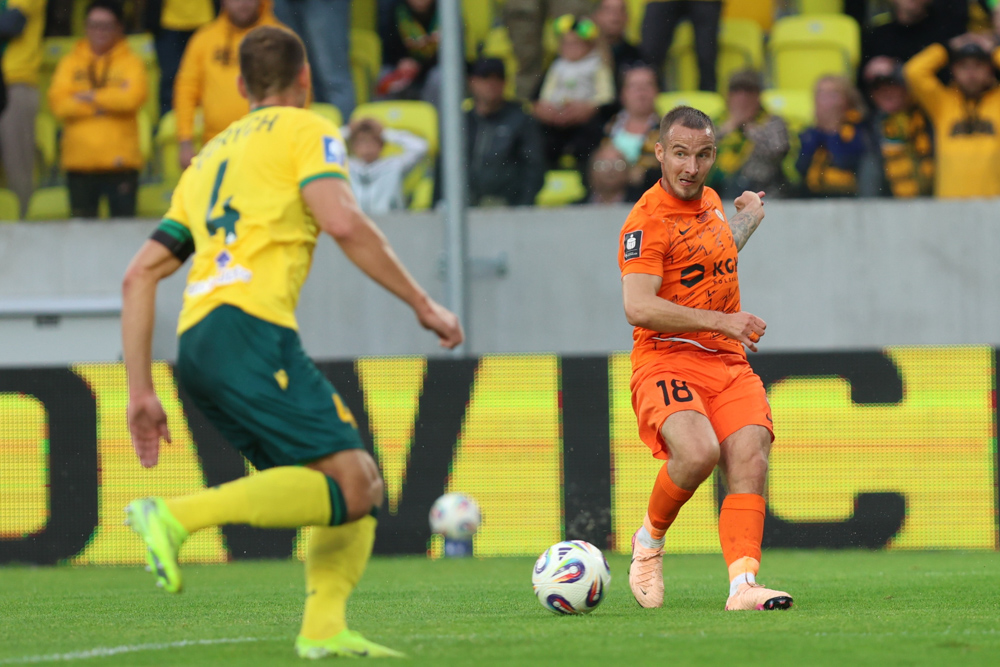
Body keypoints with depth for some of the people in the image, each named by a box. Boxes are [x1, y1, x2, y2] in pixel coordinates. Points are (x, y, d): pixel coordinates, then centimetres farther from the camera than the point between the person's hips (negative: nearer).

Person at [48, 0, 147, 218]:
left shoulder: (131, 63, 7)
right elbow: (58, 102, -2)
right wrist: (104, 104, -8)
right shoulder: (70, 63, 12)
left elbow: (133, 97, -12)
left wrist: (90, 97, -6)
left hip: (119, 161, -2)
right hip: (80, 161, 2)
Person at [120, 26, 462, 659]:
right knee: (348, 485, -16)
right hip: (248, 328, -8)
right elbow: (343, 222, -10)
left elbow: (140, 275, 25)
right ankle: (178, 516, -26)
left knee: (362, 487, 11)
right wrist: (422, 303, -3)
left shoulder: (211, 156, 30)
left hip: (197, 346, 8)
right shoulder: (305, 131, 9)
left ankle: (324, 628, -6)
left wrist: (142, 393, 24)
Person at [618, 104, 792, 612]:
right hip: (667, 359, -7)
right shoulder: (648, 221, -11)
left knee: (750, 461, -16)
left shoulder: (710, 202, 16)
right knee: (698, 452, -30)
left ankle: (743, 585, -26)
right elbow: (638, 307, -21)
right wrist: (720, 320, -20)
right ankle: (650, 538, -1)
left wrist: (750, 216, 43)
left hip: (727, 362, 7)